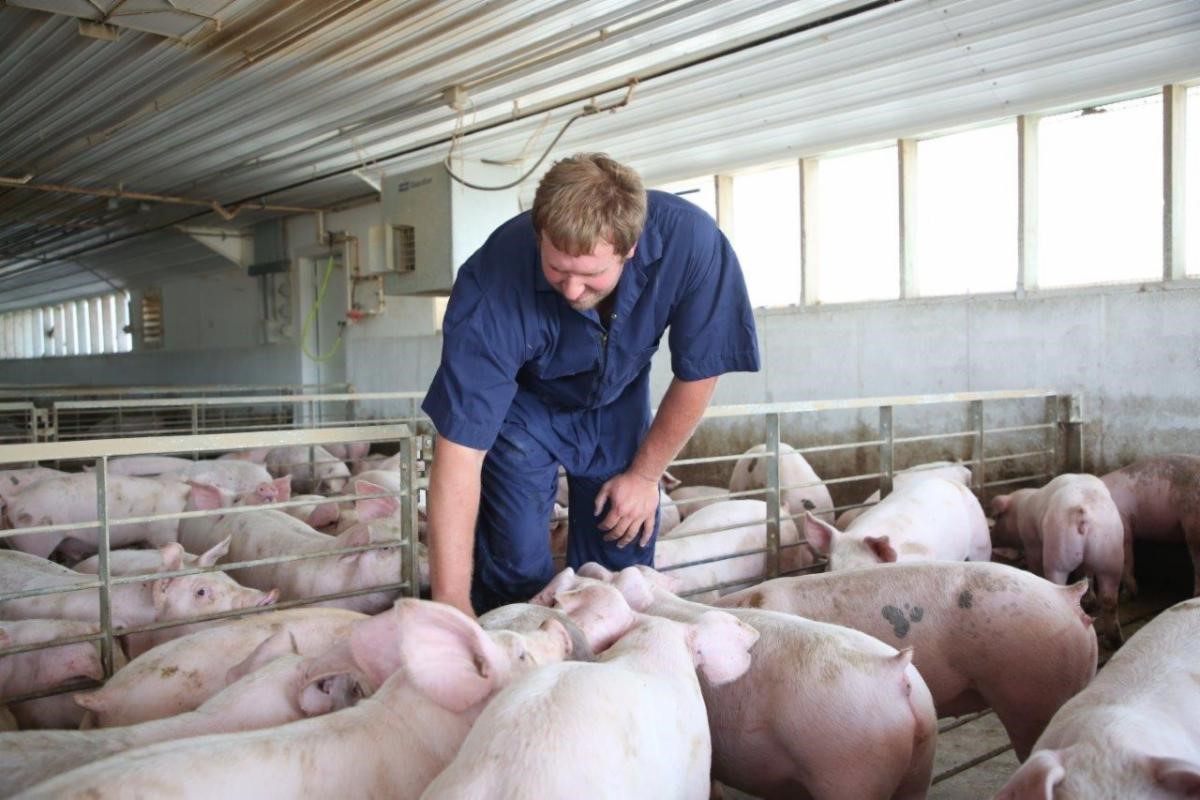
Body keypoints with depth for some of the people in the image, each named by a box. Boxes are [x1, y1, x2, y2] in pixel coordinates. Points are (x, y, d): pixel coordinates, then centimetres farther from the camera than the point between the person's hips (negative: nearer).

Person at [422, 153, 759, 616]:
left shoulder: (688, 241, -33)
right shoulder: (493, 281, -37)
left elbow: (698, 373, -16)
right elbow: (460, 449, -36)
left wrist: (646, 474, -8)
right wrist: (452, 603, -37)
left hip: (618, 402, 2)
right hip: (522, 404, -2)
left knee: (623, 563, 2)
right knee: (516, 573, -10)